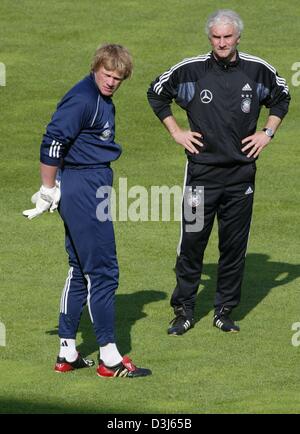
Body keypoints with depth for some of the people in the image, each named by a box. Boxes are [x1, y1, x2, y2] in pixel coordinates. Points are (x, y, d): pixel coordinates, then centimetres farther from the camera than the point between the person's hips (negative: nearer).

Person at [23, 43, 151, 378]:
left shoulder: (103, 101, 15)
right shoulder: (82, 98, -16)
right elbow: (52, 143, -21)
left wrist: (54, 192, 17)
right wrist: (49, 192, -14)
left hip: (91, 187, 10)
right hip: (82, 188, -10)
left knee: (80, 270, 14)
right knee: (103, 272, -7)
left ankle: (67, 353, 20)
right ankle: (109, 358, -3)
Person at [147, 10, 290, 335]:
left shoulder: (257, 70, 2)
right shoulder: (191, 70, -4)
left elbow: (281, 97, 21)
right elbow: (156, 93, 11)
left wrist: (268, 132, 11)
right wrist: (176, 132, 6)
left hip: (241, 172, 2)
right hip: (202, 170, -2)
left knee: (235, 245, 5)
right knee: (192, 241, -2)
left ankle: (224, 311, 15)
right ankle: (184, 311, 8)